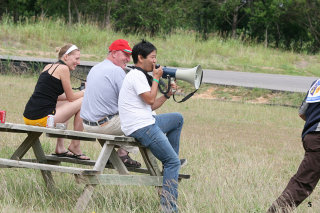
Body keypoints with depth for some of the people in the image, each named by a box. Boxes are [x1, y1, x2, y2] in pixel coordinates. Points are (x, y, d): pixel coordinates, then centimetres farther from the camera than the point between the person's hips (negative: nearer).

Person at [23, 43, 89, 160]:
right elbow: (71, 97, 0)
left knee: (64, 104, 34)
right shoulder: (63, 68, -5)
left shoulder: (48, 67, 20)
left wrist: (81, 93, 25)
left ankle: (60, 148, 28)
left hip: (28, 117, 9)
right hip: (42, 118, -9)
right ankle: (75, 146, 10)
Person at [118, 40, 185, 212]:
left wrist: (167, 94, 12)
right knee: (173, 161, -8)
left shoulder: (140, 75, 21)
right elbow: (150, 100, -17)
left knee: (178, 119, 25)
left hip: (146, 121, 10)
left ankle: (169, 164, 24)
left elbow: (151, 106, 21)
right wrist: (156, 79, -6)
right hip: (140, 127, -10)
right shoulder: (136, 75, -11)